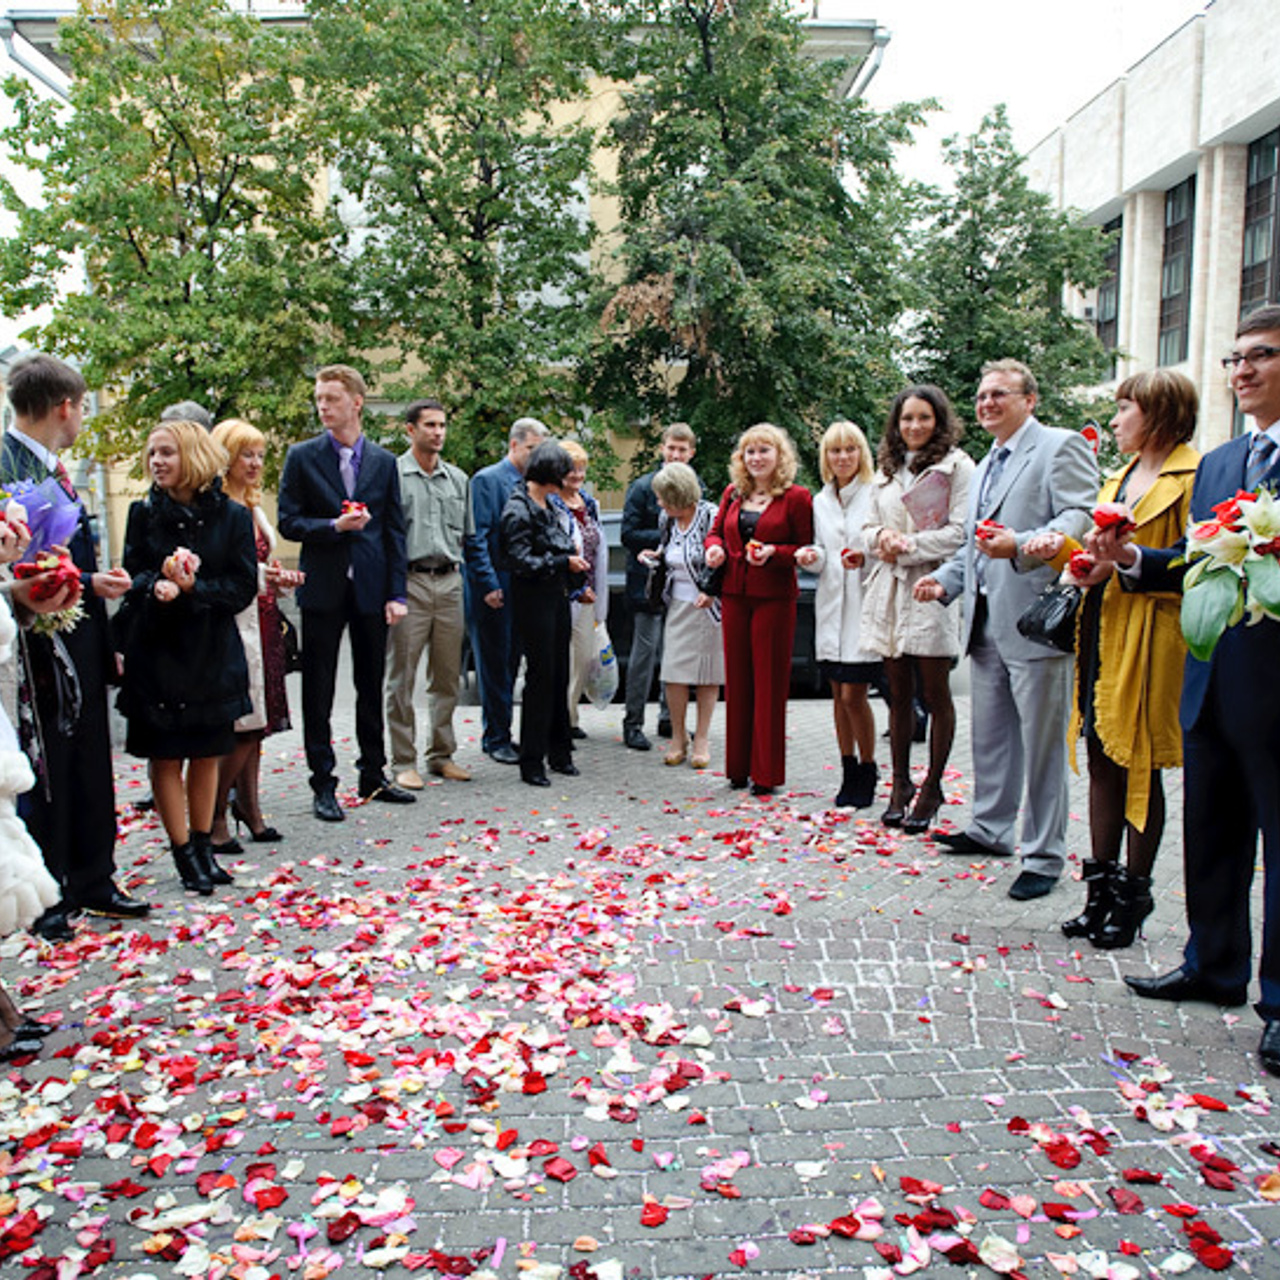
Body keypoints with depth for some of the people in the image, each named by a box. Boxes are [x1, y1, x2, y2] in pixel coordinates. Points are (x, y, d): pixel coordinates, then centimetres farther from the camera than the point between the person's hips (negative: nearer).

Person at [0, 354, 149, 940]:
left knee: (90, 765, 15)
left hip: (80, 644, 9)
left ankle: (93, 881, 28)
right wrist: (87, 584, -19)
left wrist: (105, 643, 16)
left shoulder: (52, 467, 13)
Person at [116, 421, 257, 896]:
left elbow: (244, 587, -5)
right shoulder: (144, 514, 3)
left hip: (212, 651, 0)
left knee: (207, 753, 9)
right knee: (166, 755, 2)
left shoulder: (232, 516, -1)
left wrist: (193, 589, -20)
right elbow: (131, 576, 0)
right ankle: (184, 854, 13)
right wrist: (158, 586, -22)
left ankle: (202, 847, 23)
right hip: (156, 648, 0)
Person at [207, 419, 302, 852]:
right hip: (233, 625, -9)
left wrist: (281, 578, 7)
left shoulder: (253, 505, 18)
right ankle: (213, 818, 5)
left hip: (262, 623, 9)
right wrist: (259, 577, -19)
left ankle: (249, 808, 20)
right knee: (243, 727, -8)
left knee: (256, 724, 11)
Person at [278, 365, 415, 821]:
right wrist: (335, 526, -18)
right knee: (318, 692, 3)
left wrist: (397, 593, 0)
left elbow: (395, 530, 6)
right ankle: (323, 784, 12)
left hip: (371, 588, 2)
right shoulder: (302, 456, 2)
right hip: (323, 589, -2)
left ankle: (373, 775, 23)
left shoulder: (383, 461, 7)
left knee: (372, 686, 11)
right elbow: (288, 522, -1)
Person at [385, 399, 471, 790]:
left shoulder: (458, 478, 14)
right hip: (409, 582, -5)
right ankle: (403, 762, 6)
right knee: (402, 678, -1)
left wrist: (456, 565, 9)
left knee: (448, 677, 9)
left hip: (449, 583, 5)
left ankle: (442, 755, 20)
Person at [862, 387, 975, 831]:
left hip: (932, 590, -5)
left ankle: (931, 789, 10)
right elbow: (870, 528, 19)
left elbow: (960, 532, -10)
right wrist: (882, 537, -3)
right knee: (898, 694, 9)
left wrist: (908, 546, -10)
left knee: (935, 694, 1)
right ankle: (900, 786, 17)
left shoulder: (957, 466, -2)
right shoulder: (887, 470, 18)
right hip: (889, 591, 6)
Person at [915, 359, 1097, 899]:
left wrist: (1019, 545, -30)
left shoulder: (1061, 446, -4)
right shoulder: (984, 467, 23)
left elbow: (1080, 519, -17)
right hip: (986, 623, 9)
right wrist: (945, 578, 15)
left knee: (1041, 743, -2)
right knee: (989, 735, 17)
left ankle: (1044, 856, 7)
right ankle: (991, 829, 32)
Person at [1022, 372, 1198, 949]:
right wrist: (1065, 548, 3)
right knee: (1102, 760, 10)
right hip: (1100, 631, 8)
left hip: (1148, 641, -8)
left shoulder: (1193, 477, -8)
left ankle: (1133, 893, 13)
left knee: (1138, 766, 0)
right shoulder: (1118, 478, 18)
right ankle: (1101, 889, 19)